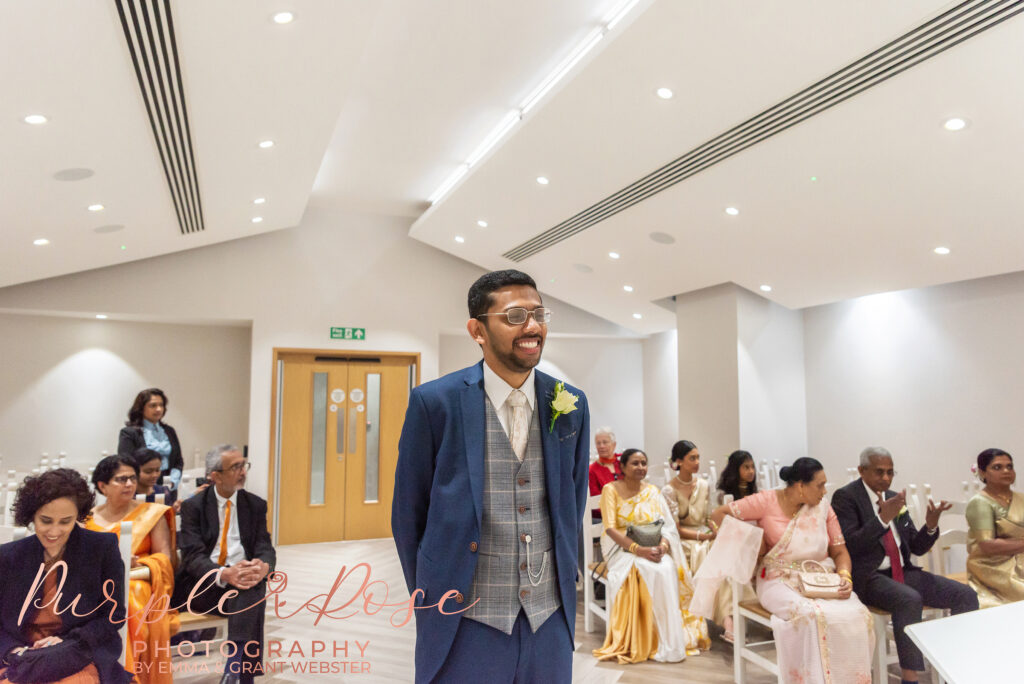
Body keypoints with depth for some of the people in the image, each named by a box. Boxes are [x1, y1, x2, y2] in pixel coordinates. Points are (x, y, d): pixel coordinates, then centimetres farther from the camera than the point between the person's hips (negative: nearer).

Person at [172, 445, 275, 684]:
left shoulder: (256, 505, 10)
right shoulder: (193, 506, 3)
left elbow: (265, 548, 2)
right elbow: (193, 555, -9)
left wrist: (263, 566, -25)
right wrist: (224, 574, -30)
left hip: (242, 577, 2)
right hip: (203, 586, -2)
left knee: (255, 585, -34)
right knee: (246, 591, -33)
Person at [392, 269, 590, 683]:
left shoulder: (571, 405, -1)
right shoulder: (435, 402, -10)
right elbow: (408, 514, -2)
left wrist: (564, 582, 12)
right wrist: (431, 603, 5)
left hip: (552, 621, 3)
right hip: (464, 625, -3)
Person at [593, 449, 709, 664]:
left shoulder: (652, 491, 12)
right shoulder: (611, 490, -2)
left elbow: (667, 525, 6)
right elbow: (610, 528, -11)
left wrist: (662, 546, -17)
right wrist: (638, 549, -23)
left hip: (651, 547, 4)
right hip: (622, 548, -4)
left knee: (667, 568, -29)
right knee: (648, 570, -33)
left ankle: (669, 640, -21)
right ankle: (636, 640, -23)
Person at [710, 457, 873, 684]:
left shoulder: (824, 508, 9)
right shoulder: (767, 501, -5)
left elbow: (839, 551, 11)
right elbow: (718, 514, -4)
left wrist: (845, 577, -9)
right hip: (781, 581, -4)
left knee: (857, 614, -24)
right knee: (812, 615, -34)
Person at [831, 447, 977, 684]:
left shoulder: (895, 498, 13)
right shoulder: (846, 496, -7)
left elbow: (917, 547, 15)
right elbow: (849, 545, -17)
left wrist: (931, 525, -5)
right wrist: (883, 518, -25)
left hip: (903, 573, 7)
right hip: (868, 578, -7)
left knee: (966, 594, -8)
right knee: (910, 599, -33)